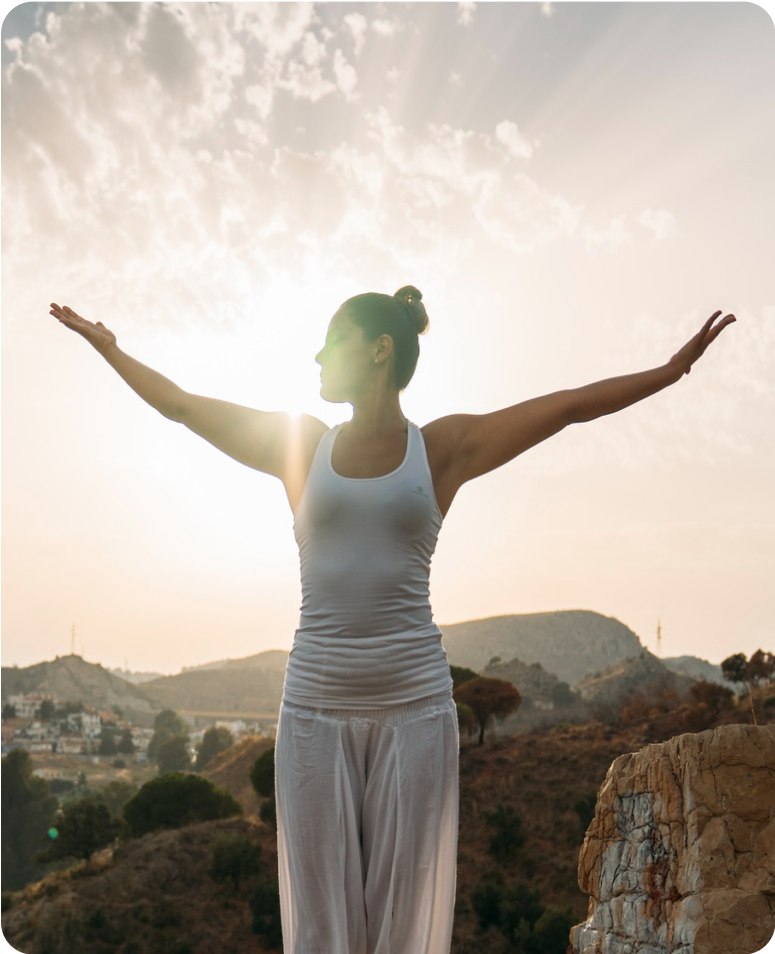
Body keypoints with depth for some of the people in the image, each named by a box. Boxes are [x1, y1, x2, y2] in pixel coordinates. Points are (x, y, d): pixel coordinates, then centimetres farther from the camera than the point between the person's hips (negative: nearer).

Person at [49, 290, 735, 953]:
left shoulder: (444, 448, 3)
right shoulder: (300, 445, 8)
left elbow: (574, 404, 4)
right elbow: (179, 404, 17)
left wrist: (675, 367, 2)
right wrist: (109, 348, 26)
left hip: (414, 704, -1)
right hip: (316, 707, 2)